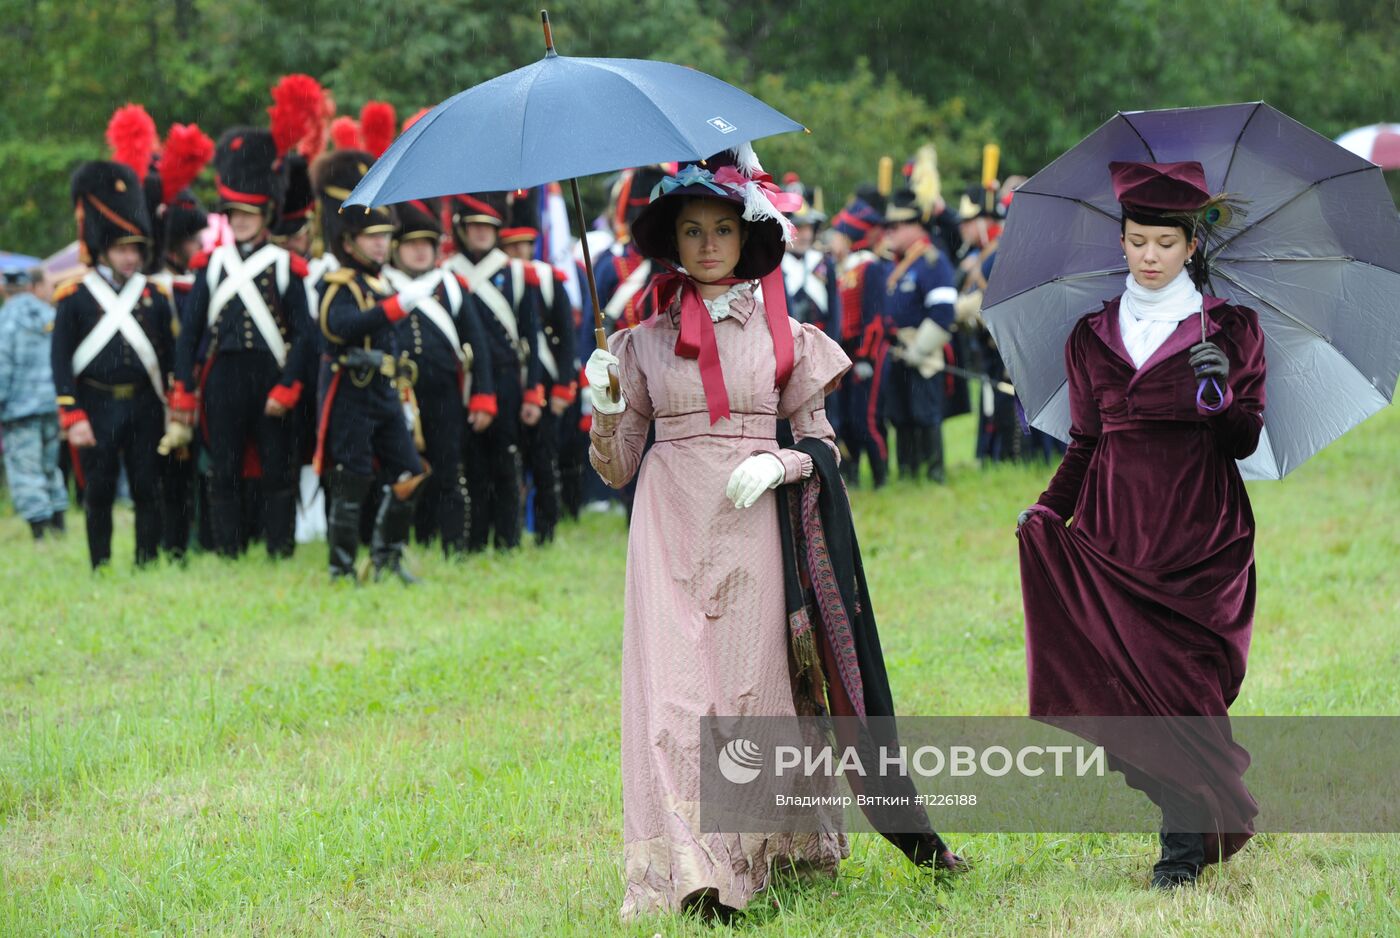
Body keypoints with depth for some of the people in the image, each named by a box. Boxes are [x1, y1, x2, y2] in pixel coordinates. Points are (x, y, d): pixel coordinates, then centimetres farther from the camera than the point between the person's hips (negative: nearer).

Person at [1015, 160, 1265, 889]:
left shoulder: (1231, 329, 4)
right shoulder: (1092, 337, 11)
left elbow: (1245, 440, -1)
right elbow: (1085, 442, 14)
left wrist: (1218, 393, -20)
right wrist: (1050, 508, 0)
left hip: (1202, 532, -2)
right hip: (1116, 529, 3)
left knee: (1184, 673, -10)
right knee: (1129, 668, -7)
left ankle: (1184, 842, -6)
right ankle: (1194, 819, 5)